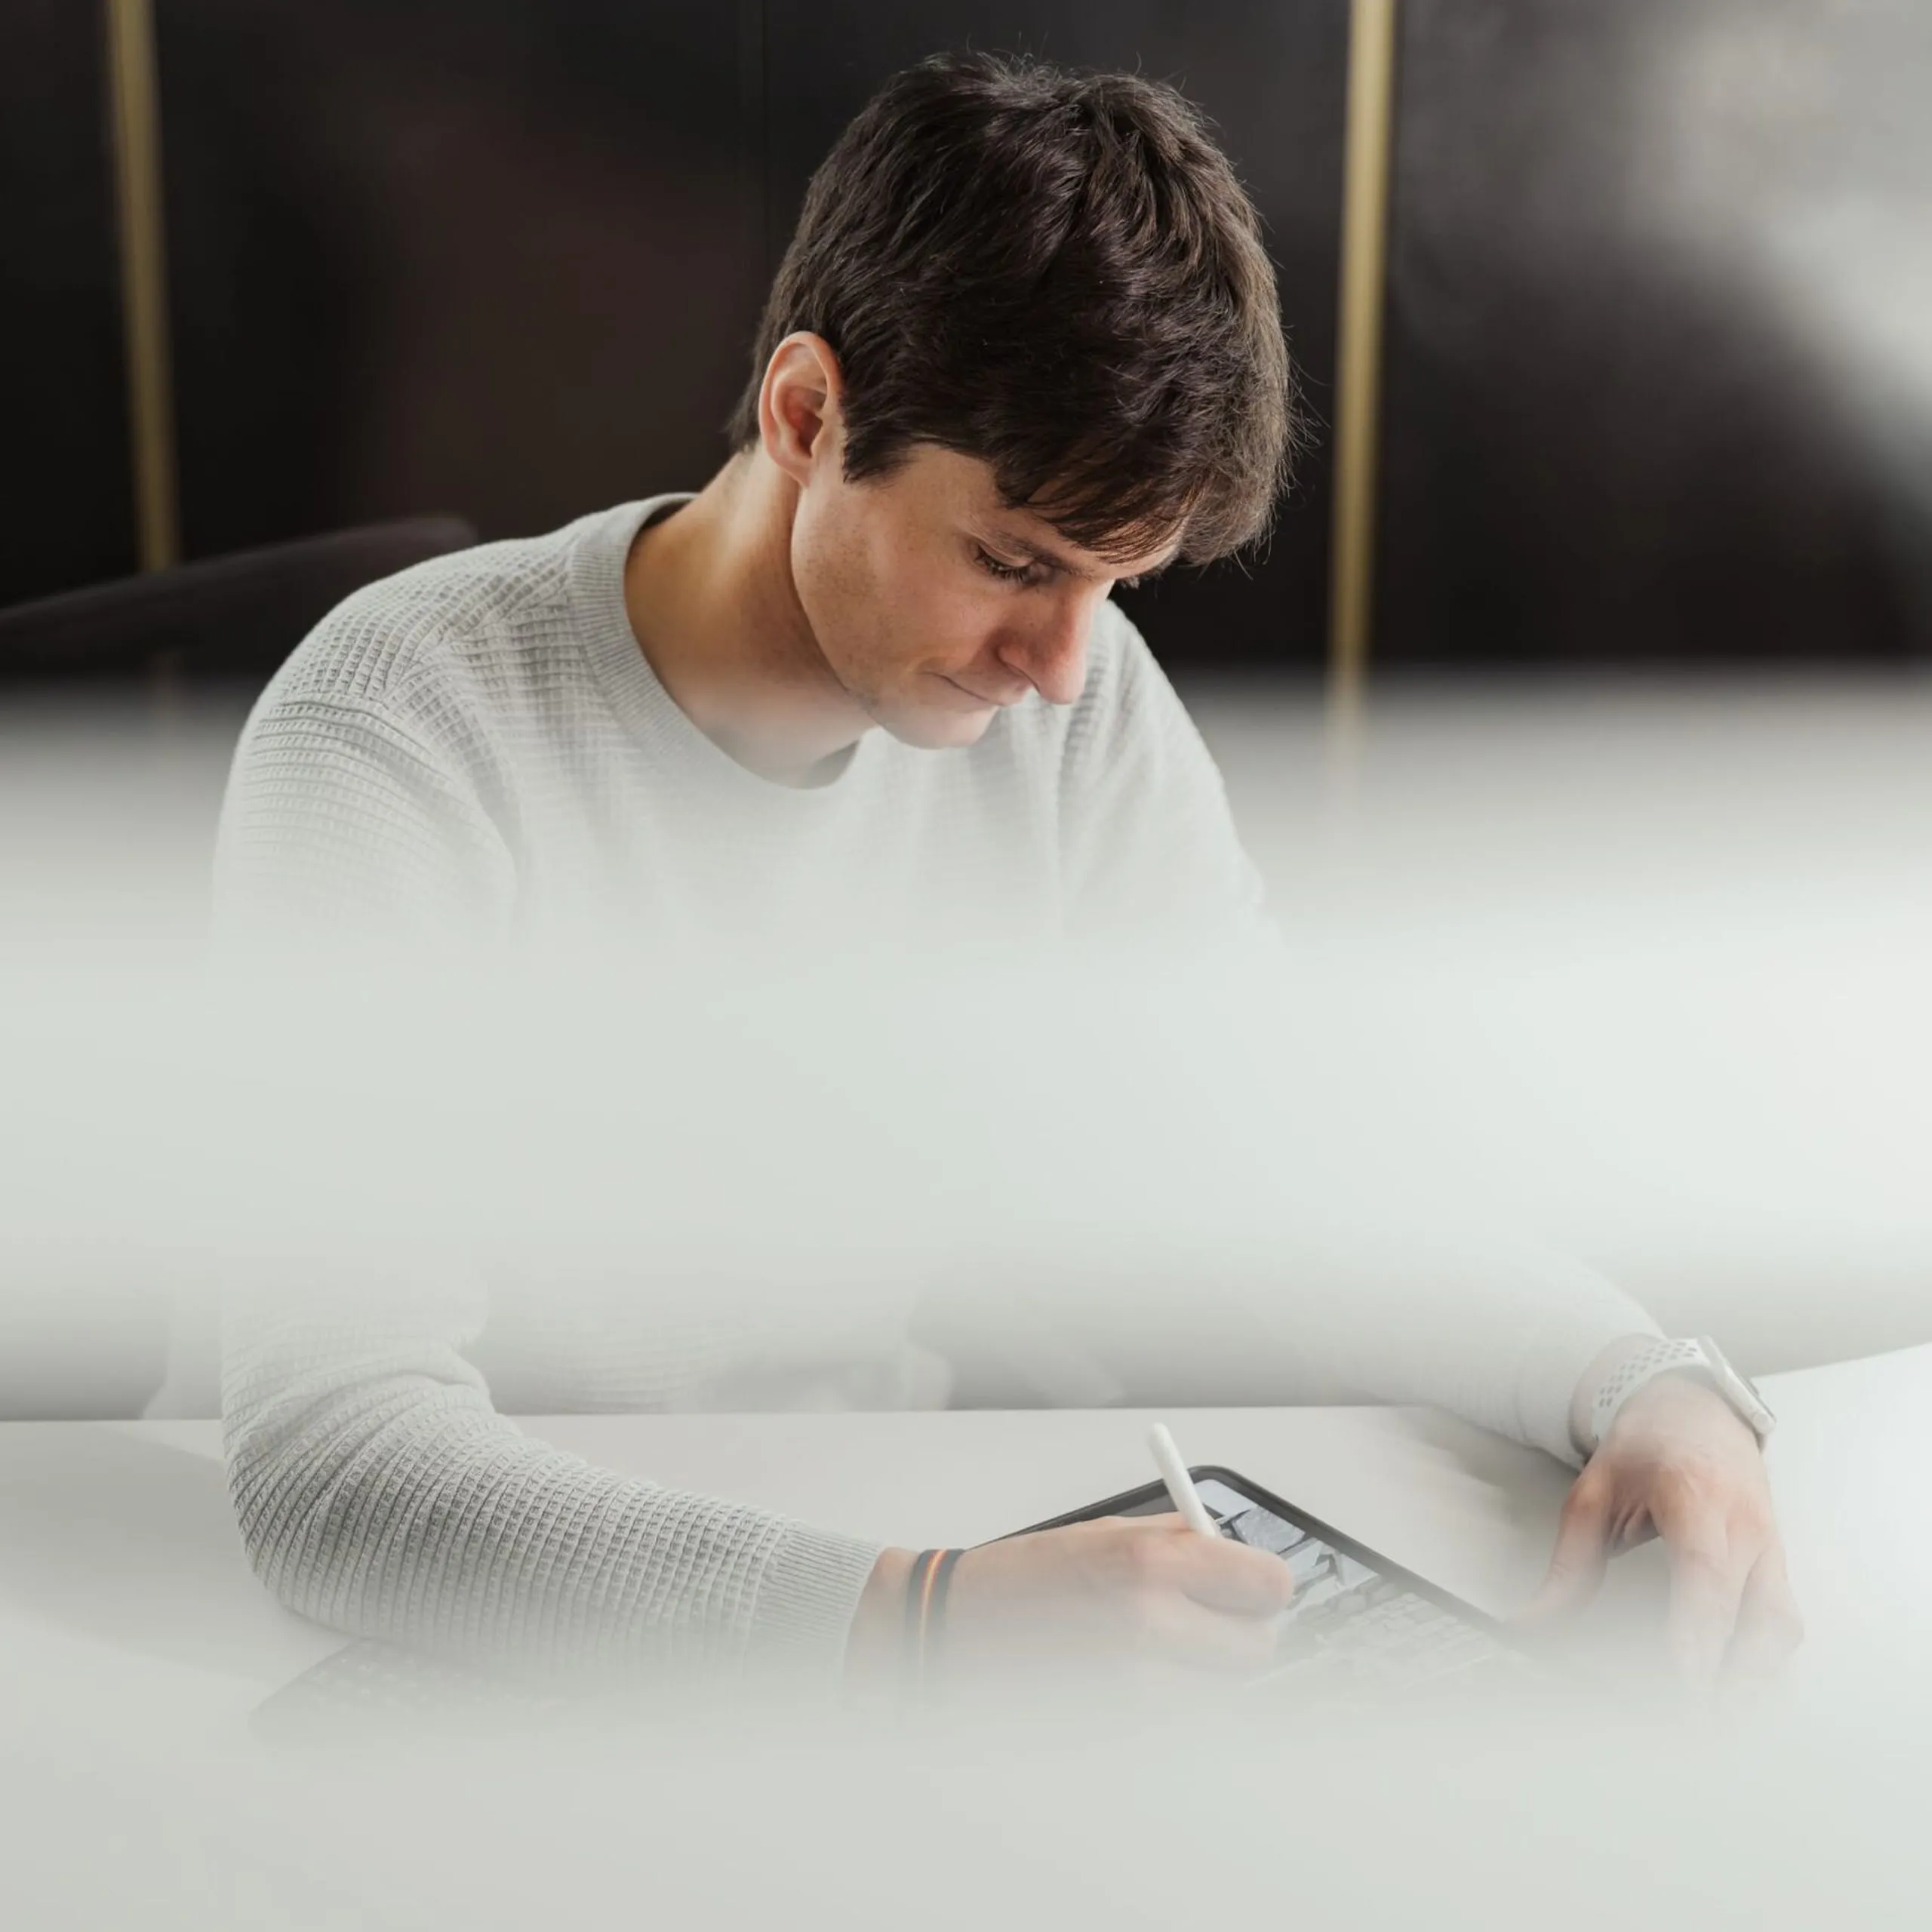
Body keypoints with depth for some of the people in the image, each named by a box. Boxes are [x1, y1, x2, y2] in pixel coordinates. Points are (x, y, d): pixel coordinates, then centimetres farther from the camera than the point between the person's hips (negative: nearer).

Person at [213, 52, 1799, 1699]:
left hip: (852, 1527, 2)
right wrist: (923, 1621, -41)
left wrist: (1646, 1386, -17)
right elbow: (335, 1459, -30)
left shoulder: (1077, 703, -7)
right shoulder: (401, 745, -23)